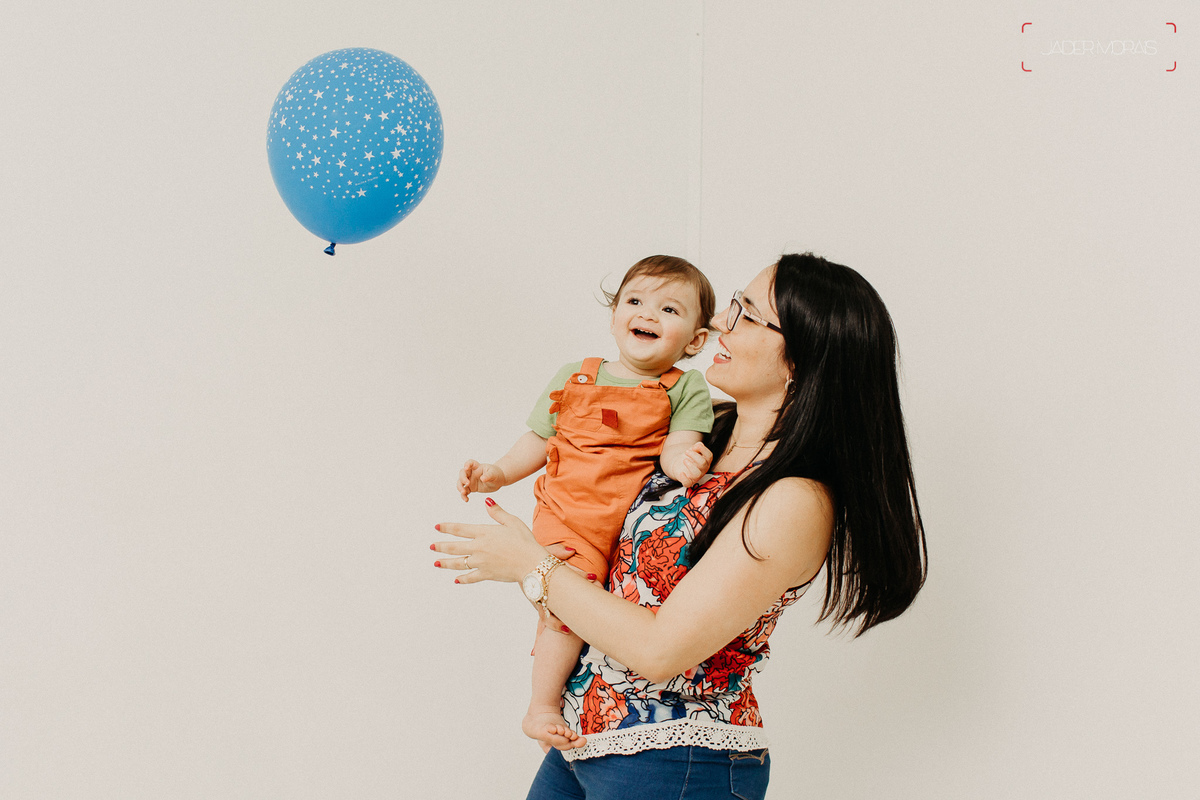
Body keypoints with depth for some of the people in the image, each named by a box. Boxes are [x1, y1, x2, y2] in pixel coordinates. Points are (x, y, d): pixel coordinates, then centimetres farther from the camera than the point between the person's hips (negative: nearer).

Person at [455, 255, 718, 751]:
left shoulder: (686, 389, 3)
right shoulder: (575, 378, 9)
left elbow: (679, 445, -8)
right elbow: (540, 441, 15)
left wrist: (681, 459, -30)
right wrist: (498, 473, 4)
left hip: (636, 523, 1)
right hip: (568, 516, -1)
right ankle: (543, 704, -7)